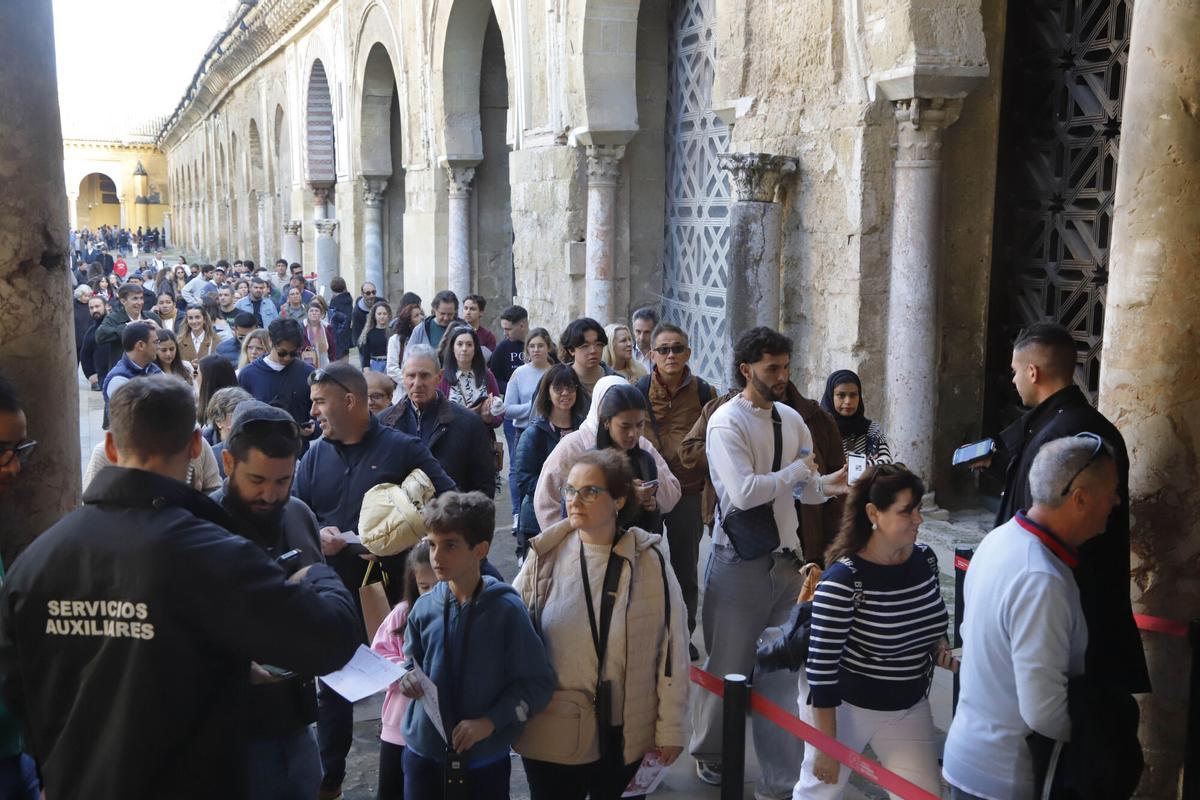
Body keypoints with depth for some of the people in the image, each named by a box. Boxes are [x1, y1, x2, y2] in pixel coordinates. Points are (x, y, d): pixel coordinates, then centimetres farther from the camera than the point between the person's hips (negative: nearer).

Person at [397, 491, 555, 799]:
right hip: (423, 750, 3)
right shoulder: (424, 607, -3)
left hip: (485, 757, -3)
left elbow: (538, 682, -11)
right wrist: (408, 678, -8)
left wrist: (490, 722, -17)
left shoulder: (506, 609, -14)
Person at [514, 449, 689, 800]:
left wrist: (670, 728, -1)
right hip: (552, 735, 0)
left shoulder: (649, 562, -7)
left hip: (625, 734, 0)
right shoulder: (546, 557, -4)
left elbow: (672, 647, -3)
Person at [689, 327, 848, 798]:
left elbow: (806, 489, 11)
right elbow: (744, 493, -24)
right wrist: (797, 469, -13)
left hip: (785, 560, 5)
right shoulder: (727, 422, -13)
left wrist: (827, 485, -11)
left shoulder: (791, 419, 8)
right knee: (729, 666, 11)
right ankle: (710, 755, 36)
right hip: (739, 564, -5)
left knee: (781, 670, 9)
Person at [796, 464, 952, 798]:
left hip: (909, 707, 5)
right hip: (843, 706, -5)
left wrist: (940, 647, -7)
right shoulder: (842, 579, -27)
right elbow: (822, 666, -23)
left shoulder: (925, 559, -6)